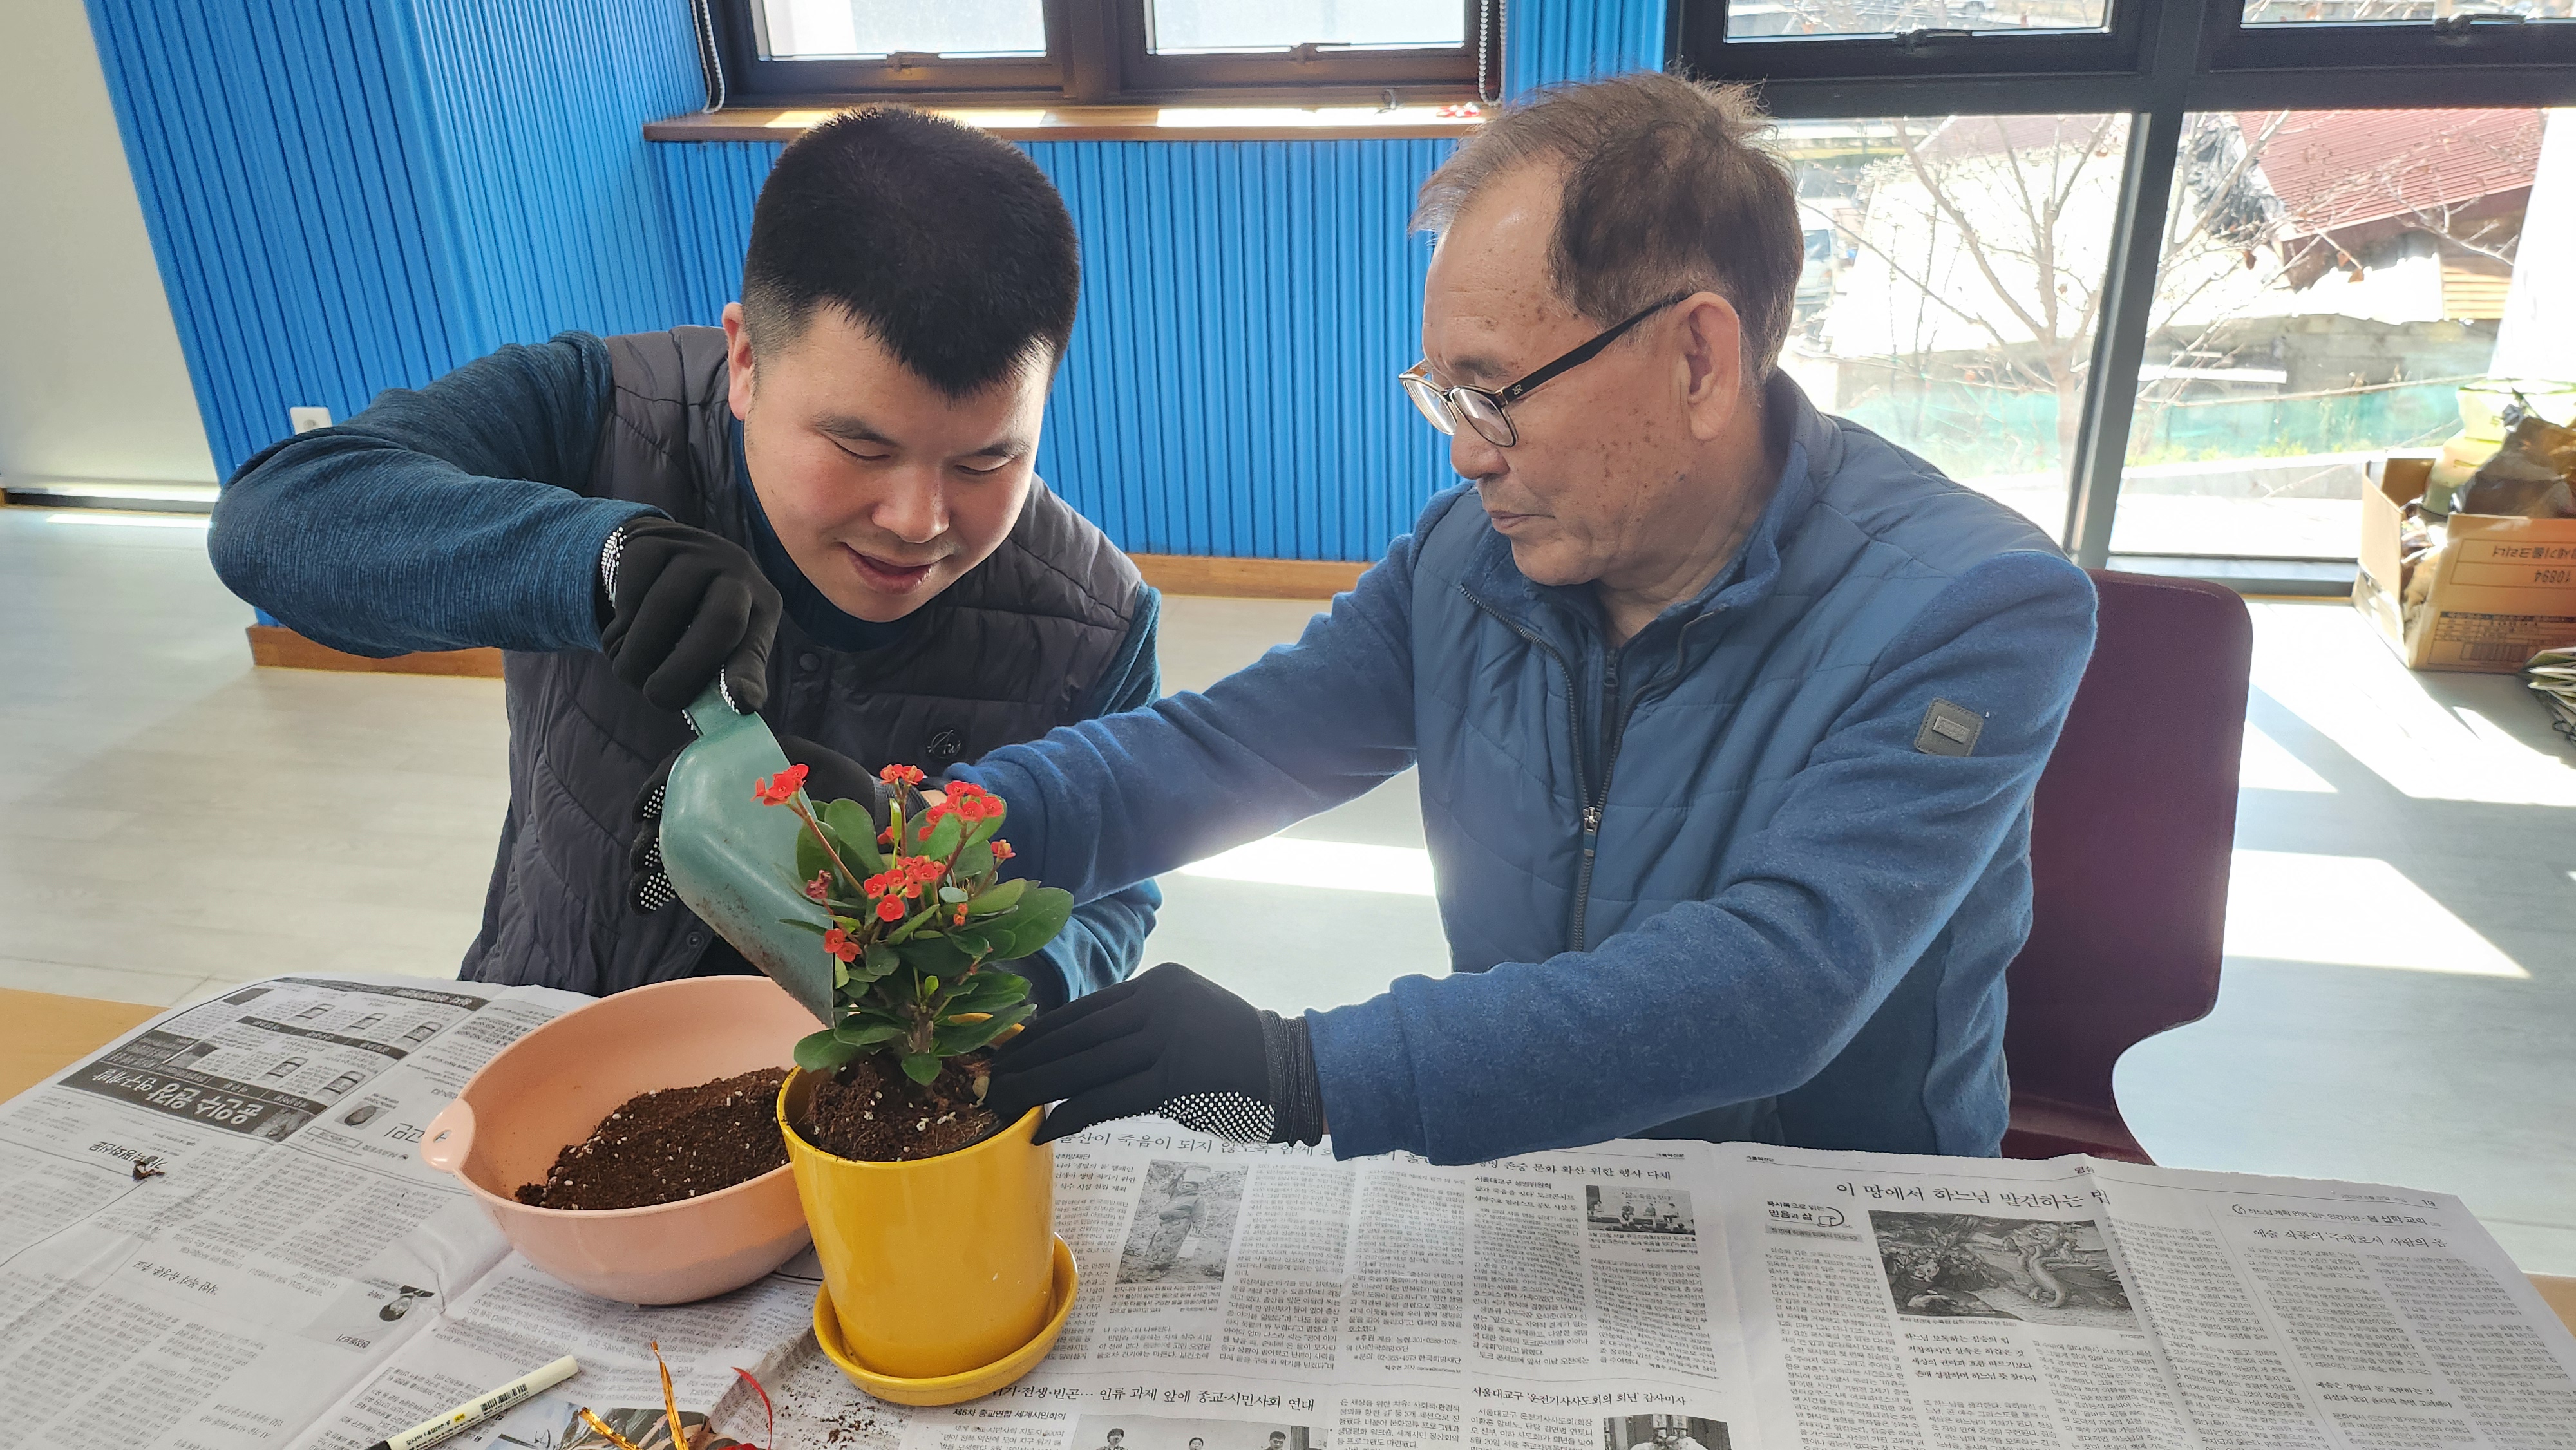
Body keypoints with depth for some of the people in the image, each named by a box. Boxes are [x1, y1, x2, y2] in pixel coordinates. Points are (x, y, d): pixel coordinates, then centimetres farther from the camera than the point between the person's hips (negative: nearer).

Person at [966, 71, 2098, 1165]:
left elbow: (1780, 977, -33)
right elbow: (1213, 751, -4)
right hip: (1518, 1193, 2)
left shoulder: (1975, 614, -21)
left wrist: (1307, 1076, -39)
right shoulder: (1472, 557, -4)